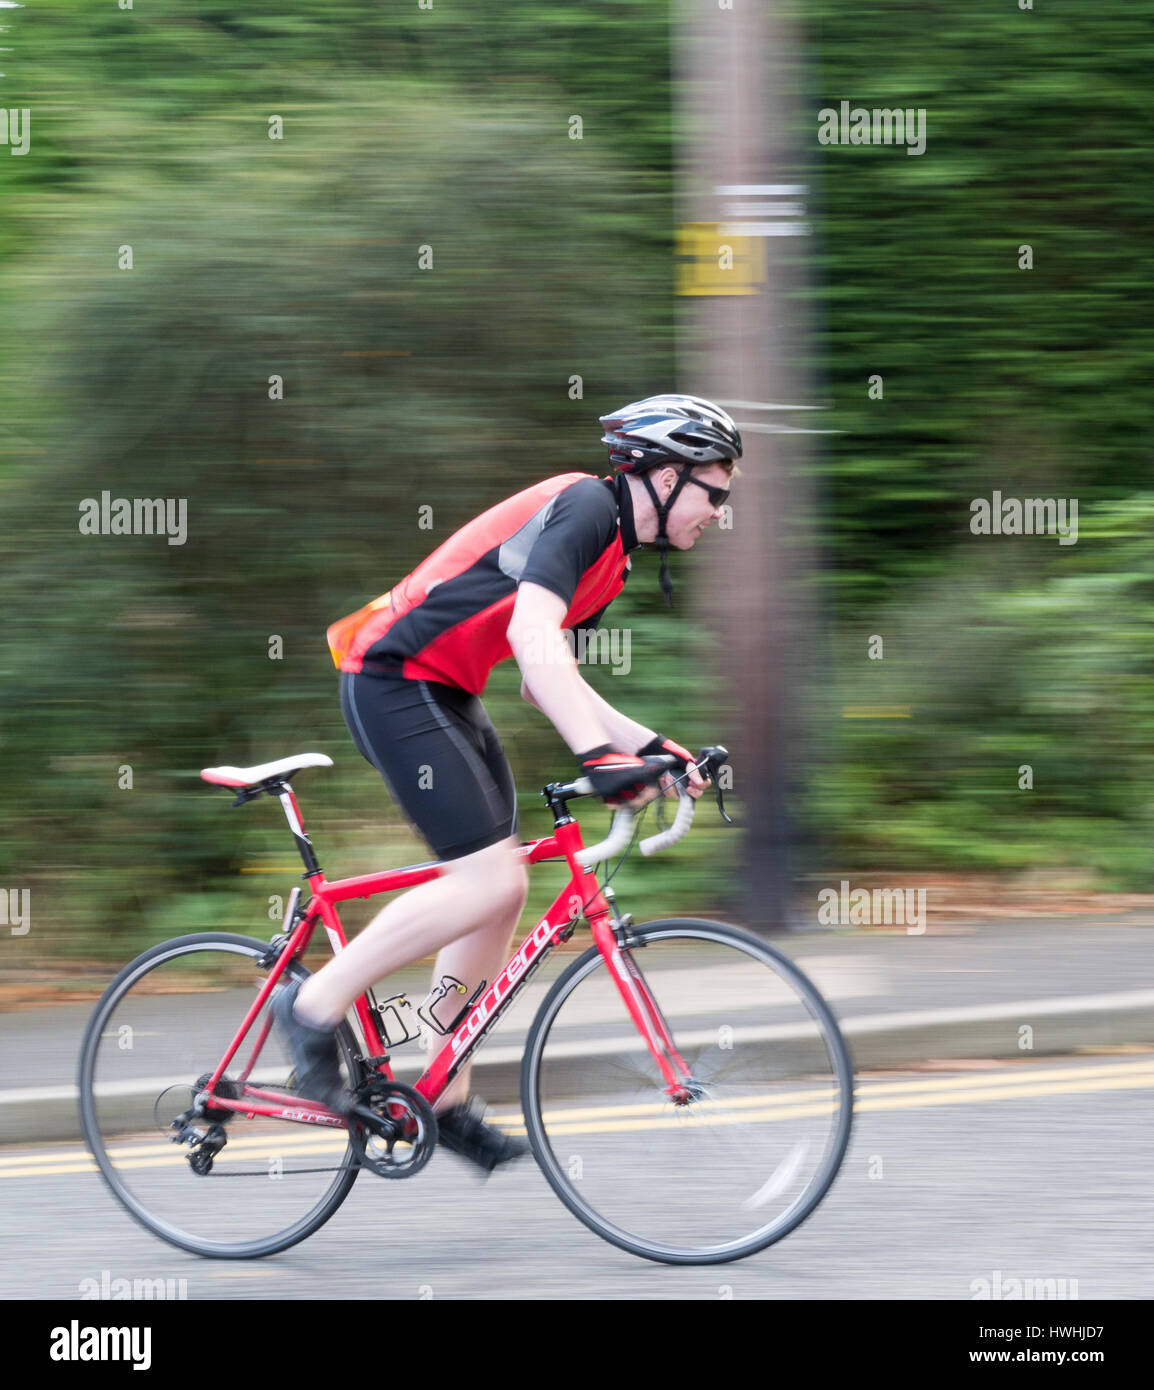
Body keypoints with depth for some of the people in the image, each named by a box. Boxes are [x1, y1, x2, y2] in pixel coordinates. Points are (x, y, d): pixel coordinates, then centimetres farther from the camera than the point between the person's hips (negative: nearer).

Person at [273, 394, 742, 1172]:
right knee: (488, 878, -18)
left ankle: (447, 1099, 14)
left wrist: (649, 745, 9)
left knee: (503, 889, 6)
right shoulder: (583, 507, -15)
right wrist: (599, 755, -37)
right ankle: (316, 1005, -8)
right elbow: (531, 635, -29)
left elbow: (547, 683, 20)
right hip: (395, 681, -10)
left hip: (445, 696, 10)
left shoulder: (614, 553, 16)